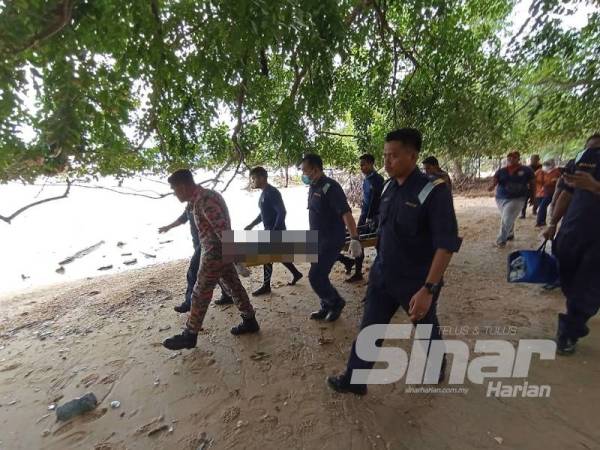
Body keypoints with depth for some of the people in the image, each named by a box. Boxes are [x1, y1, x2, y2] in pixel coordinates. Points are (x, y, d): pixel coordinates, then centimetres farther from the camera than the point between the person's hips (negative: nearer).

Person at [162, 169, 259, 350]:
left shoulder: (204, 200, -22)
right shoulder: (203, 196, 11)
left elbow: (223, 229, -28)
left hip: (215, 254, -10)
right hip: (221, 252, 10)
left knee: (200, 295, 3)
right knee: (234, 286, 16)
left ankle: (190, 335, 18)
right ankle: (250, 321, 28)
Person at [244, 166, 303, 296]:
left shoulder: (272, 192, -18)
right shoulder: (264, 193, 13)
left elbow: (281, 212, -23)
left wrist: (274, 231, -27)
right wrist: (251, 225, 17)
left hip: (276, 230, -9)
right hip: (269, 230, 9)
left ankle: (266, 286, 10)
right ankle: (296, 274, 32)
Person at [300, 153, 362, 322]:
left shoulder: (330, 187, -18)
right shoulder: (313, 188, 9)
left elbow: (346, 213, -27)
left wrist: (354, 239, -35)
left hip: (332, 240, -9)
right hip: (318, 240, 9)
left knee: (315, 276, -8)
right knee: (319, 276, 15)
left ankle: (337, 302, 16)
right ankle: (327, 307, 32)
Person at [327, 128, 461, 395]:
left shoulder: (433, 190, -19)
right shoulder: (389, 187, 2)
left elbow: (447, 244, -22)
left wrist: (428, 289, -26)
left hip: (415, 282, -5)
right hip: (382, 276, 6)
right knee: (368, 329, 12)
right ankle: (354, 380, 28)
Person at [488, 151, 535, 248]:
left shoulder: (526, 170, -4)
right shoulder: (501, 171, 0)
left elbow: (532, 183, 4)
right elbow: (495, 181, -11)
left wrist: (532, 197, 8)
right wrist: (492, 186, -34)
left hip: (517, 198, -3)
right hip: (501, 198, 3)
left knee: (506, 220, -12)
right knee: (509, 219, 20)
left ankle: (501, 240, -1)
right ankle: (510, 235, 41)